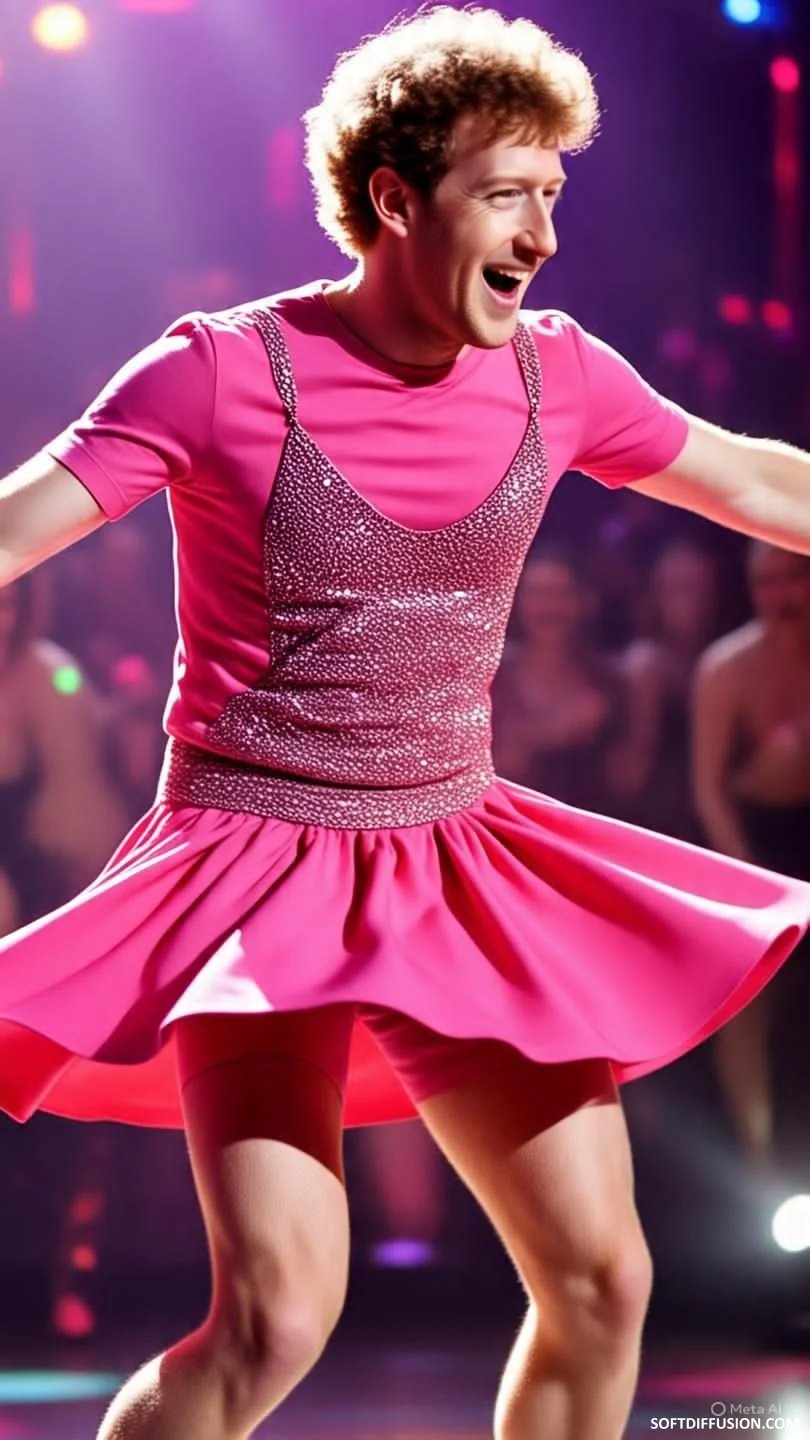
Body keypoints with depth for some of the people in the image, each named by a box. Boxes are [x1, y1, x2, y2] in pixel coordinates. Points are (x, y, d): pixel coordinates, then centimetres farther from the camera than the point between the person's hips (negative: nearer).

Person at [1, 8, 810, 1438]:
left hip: (457, 869, 6)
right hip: (261, 869, -6)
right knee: (274, 1319, -20)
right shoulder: (223, 372, -13)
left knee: (603, 1283, 4)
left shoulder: (556, 376, 1)